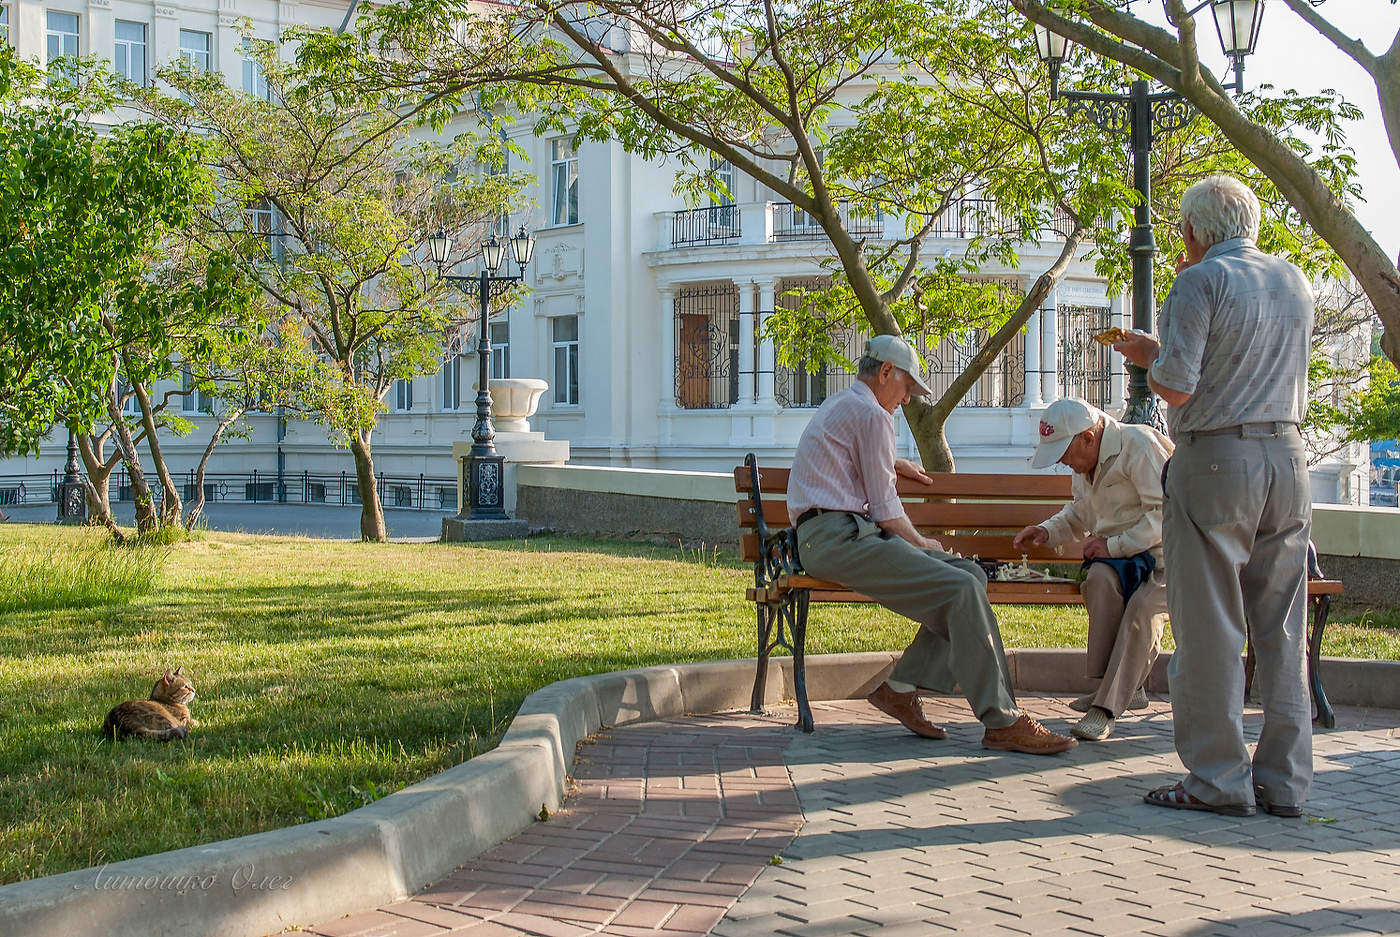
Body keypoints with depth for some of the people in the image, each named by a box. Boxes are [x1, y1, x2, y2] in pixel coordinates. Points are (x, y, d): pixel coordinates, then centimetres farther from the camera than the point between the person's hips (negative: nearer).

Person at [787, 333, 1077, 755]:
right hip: (837, 535, -11)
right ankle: (1002, 721, -24)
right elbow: (886, 508, -5)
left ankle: (901, 687, -3)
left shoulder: (837, 404, 25)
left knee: (971, 575, 2)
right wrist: (920, 543, 11)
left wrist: (894, 463, 52)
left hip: (850, 534, 11)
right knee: (962, 590, -23)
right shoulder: (871, 413, -6)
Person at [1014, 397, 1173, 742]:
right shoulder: (1085, 464, 14)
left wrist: (1114, 545, -20)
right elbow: (1080, 513, 31)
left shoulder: (1140, 446, -14)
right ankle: (1126, 689, -26)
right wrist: (1047, 531, 11)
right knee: (1100, 578, -29)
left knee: (1143, 607, -34)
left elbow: (1166, 513, -19)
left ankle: (1106, 707, -33)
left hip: (1164, 556, -6)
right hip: (1120, 558, 6)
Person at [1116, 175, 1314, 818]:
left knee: (1209, 628, -1)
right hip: (1288, 458, 6)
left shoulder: (1201, 283, -8)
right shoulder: (1295, 282, 13)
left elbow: (1177, 385, -14)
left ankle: (1218, 780, 2)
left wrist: (1146, 354, 7)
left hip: (1215, 460, -6)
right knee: (1281, 630, 9)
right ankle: (1284, 781, 12)